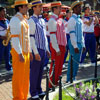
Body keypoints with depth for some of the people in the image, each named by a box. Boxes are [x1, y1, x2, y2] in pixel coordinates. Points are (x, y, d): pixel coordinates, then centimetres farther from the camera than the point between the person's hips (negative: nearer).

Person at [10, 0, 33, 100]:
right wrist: (20, 54, -22)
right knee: (18, 77, -3)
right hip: (18, 52, -9)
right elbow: (14, 38, -18)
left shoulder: (24, 20, 16)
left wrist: (29, 51, 17)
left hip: (25, 52, 9)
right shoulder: (15, 20, -12)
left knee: (25, 76, 13)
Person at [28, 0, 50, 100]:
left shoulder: (42, 20, 14)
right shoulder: (31, 21, -11)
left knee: (40, 72, 14)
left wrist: (47, 49, 18)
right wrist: (36, 52, -18)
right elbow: (31, 37, -15)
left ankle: (39, 91, 24)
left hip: (43, 50, 8)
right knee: (34, 72, 0)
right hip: (36, 50, -7)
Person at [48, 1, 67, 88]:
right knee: (55, 67, -1)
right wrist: (57, 49, -20)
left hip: (62, 46, 9)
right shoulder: (52, 20, -15)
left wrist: (64, 46, 17)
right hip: (56, 46, -8)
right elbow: (52, 36, -19)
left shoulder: (60, 19, 13)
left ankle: (56, 82, 24)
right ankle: (51, 85, 7)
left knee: (60, 66, 14)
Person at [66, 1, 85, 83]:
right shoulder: (72, 20, -12)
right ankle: (69, 80, 4)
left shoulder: (80, 20, 15)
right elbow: (72, 34, -17)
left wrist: (83, 45, 17)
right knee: (73, 62, -4)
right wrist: (75, 46, -20)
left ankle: (73, 78, 22)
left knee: (77, 62, 13)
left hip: (80, 43, 8)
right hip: (74, 44, -8)